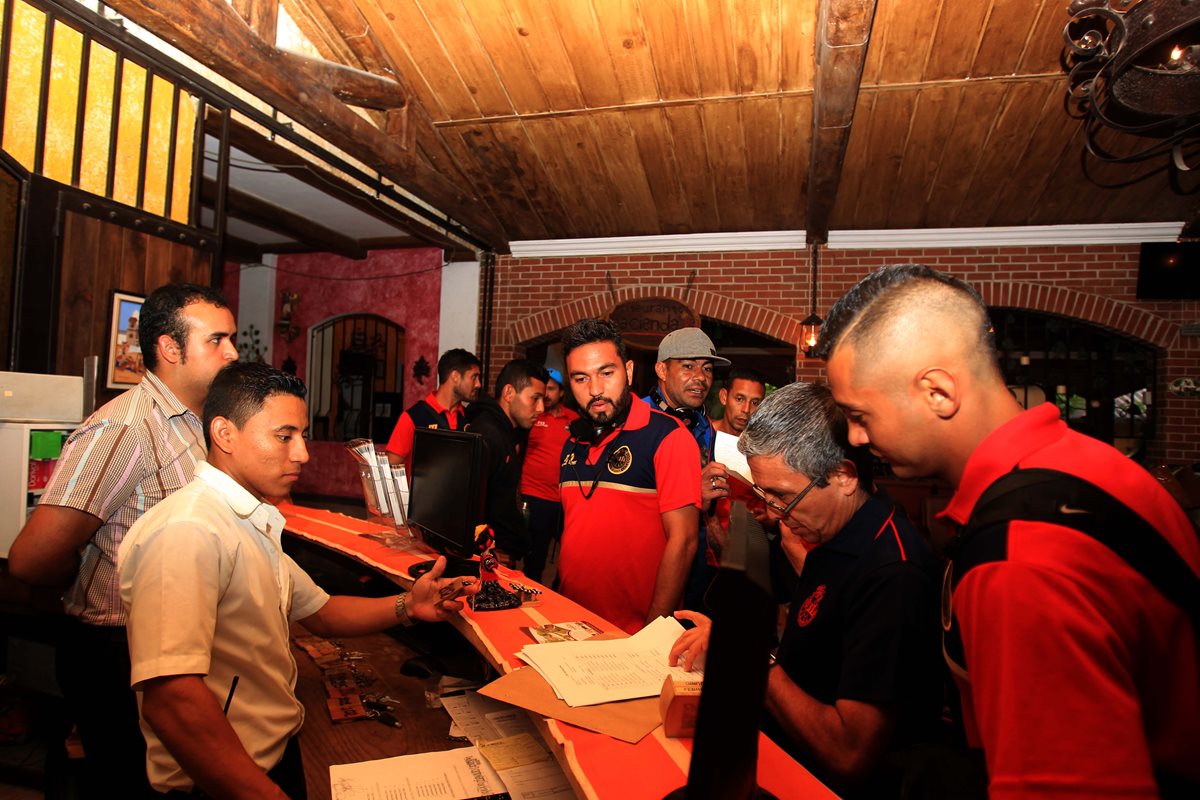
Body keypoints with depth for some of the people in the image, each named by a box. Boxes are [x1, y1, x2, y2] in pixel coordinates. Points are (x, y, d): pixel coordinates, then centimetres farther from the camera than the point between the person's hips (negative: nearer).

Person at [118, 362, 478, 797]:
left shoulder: (252, 525, 8)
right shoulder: (185, 532, -26)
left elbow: (319, 611, 12)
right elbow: (170, 696, -35)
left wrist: (406, 607, -4)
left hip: (279, 751, 10)